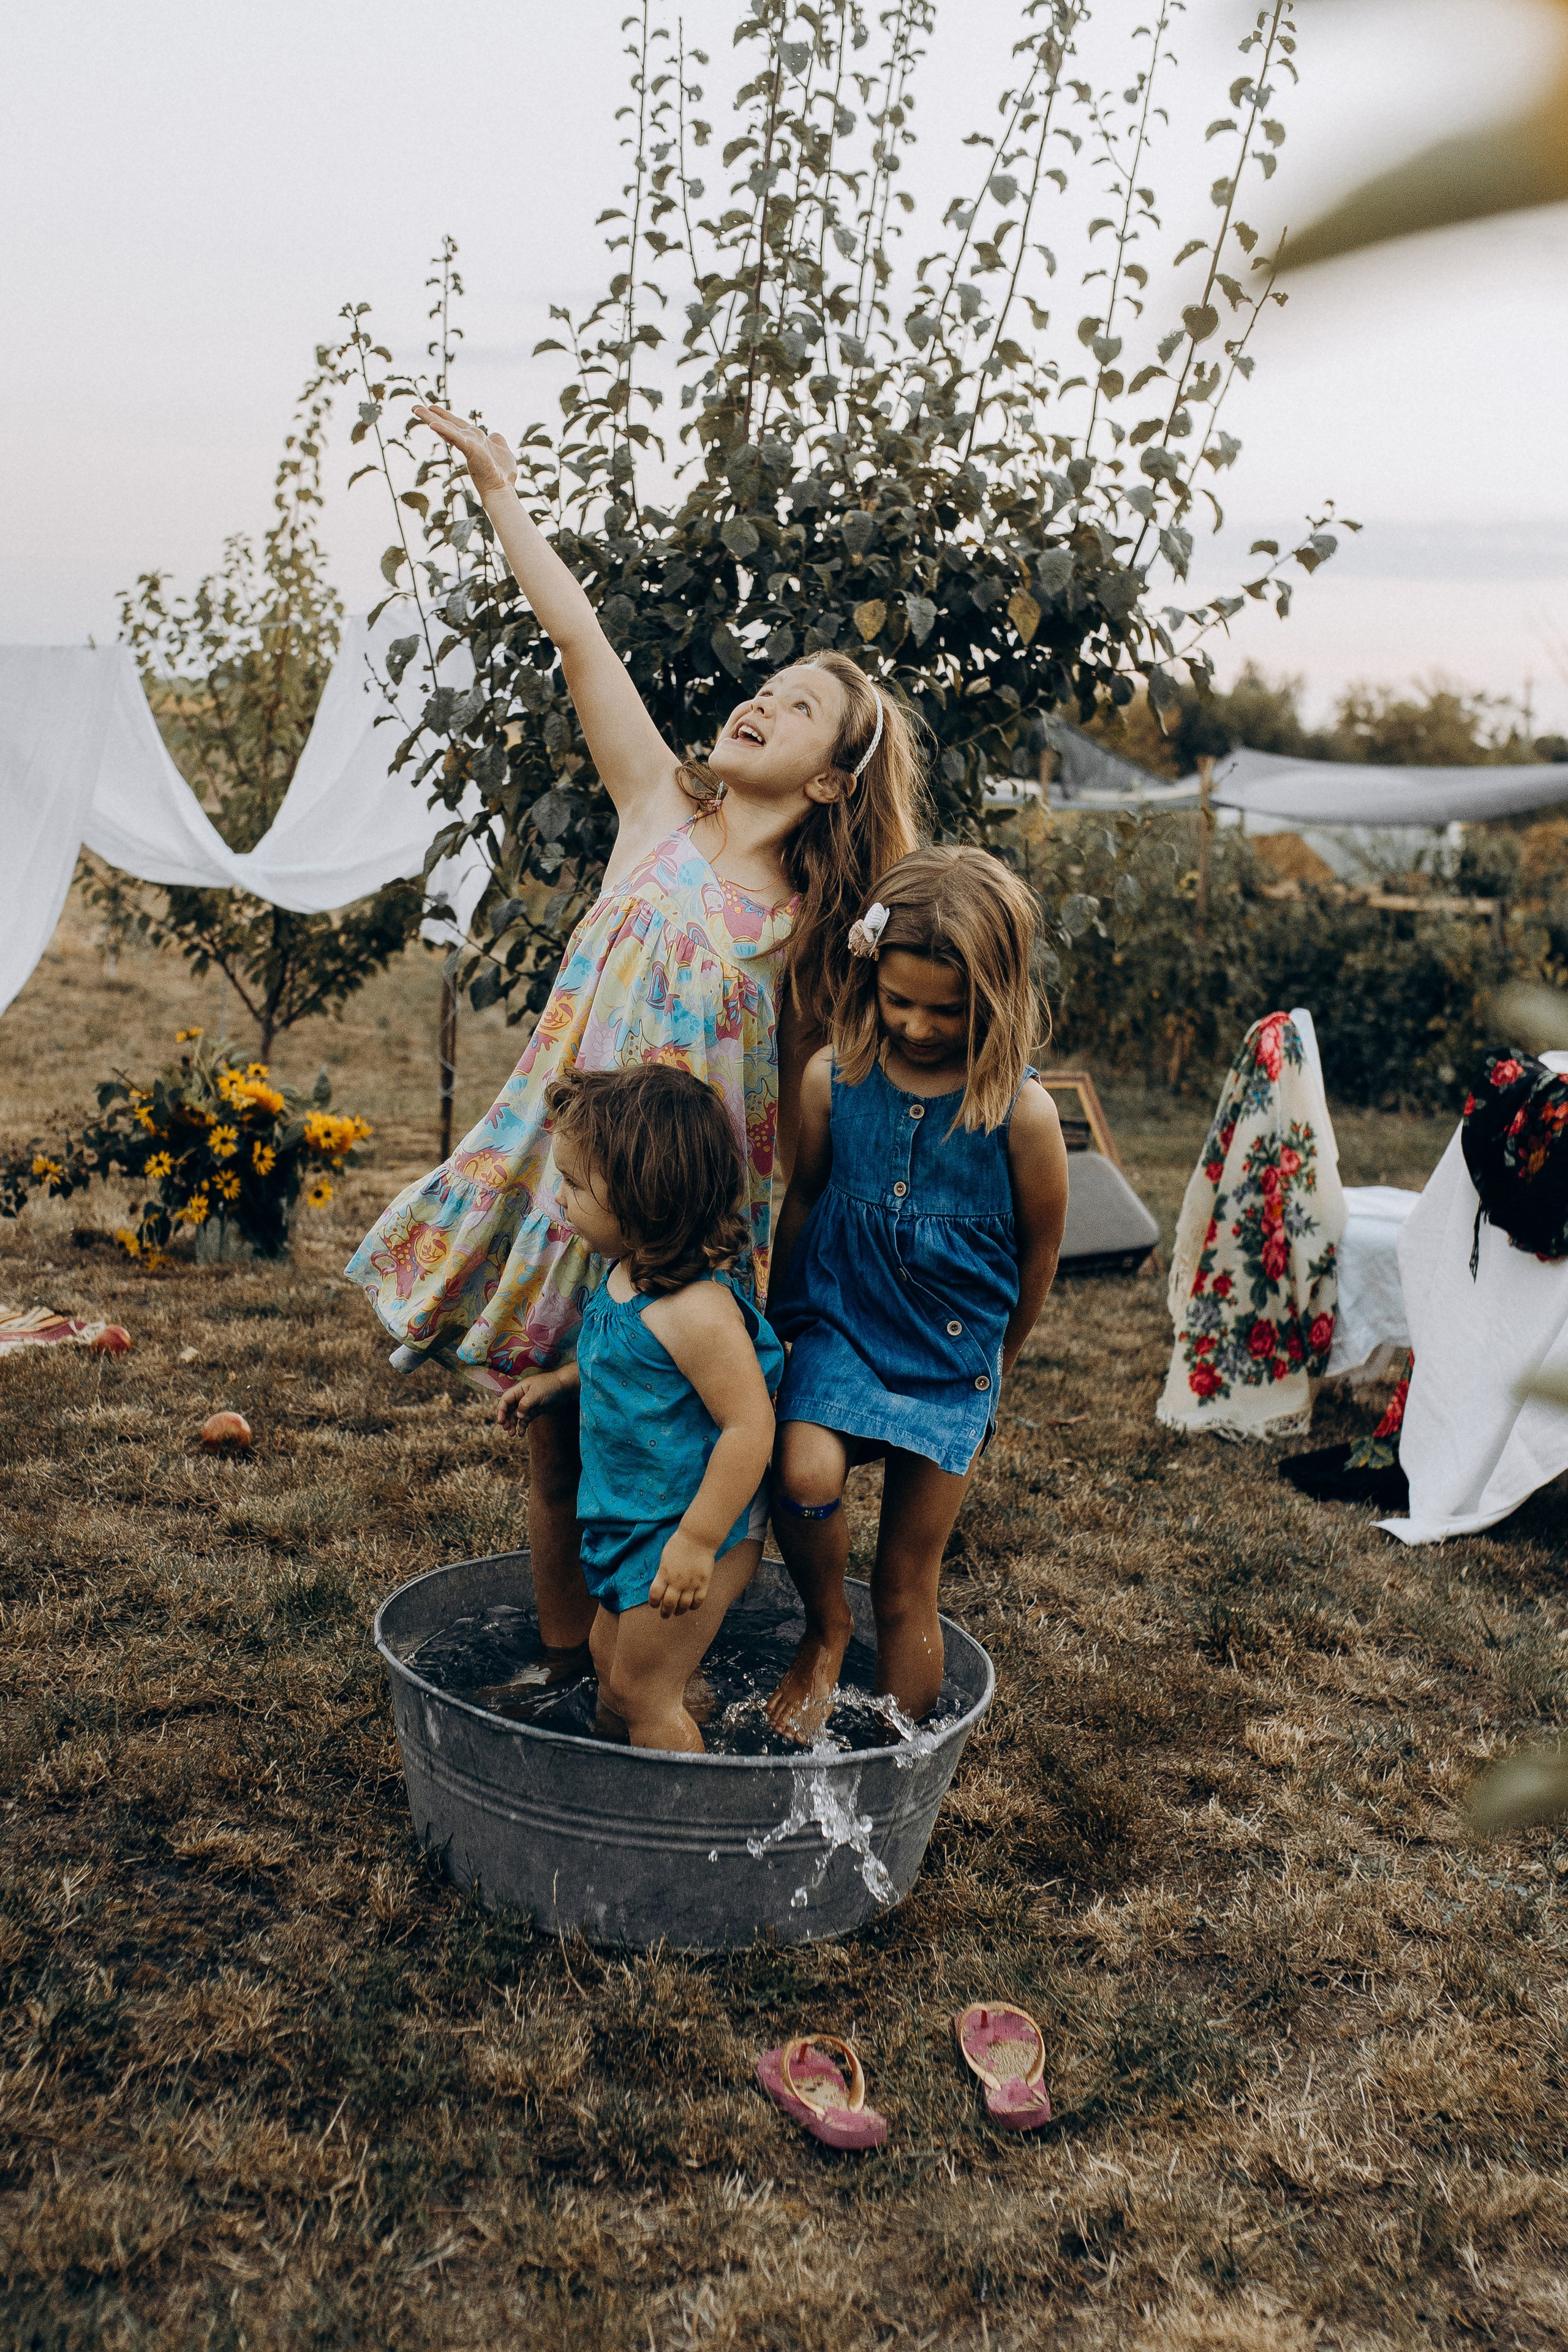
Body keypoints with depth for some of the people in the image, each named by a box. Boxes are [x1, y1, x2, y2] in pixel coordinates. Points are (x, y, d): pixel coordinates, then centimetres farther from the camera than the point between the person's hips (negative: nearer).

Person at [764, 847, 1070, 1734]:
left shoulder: (1021, 1112, -13)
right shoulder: (833, 1078, -6)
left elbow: (1038, 1253, 1)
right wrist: (787, 1318, 18)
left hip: (952, 1362, -1)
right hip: (839, 1331, 1)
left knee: (906, 1591, 5)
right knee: (804, 1480, -28)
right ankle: (826, 1629, 3)